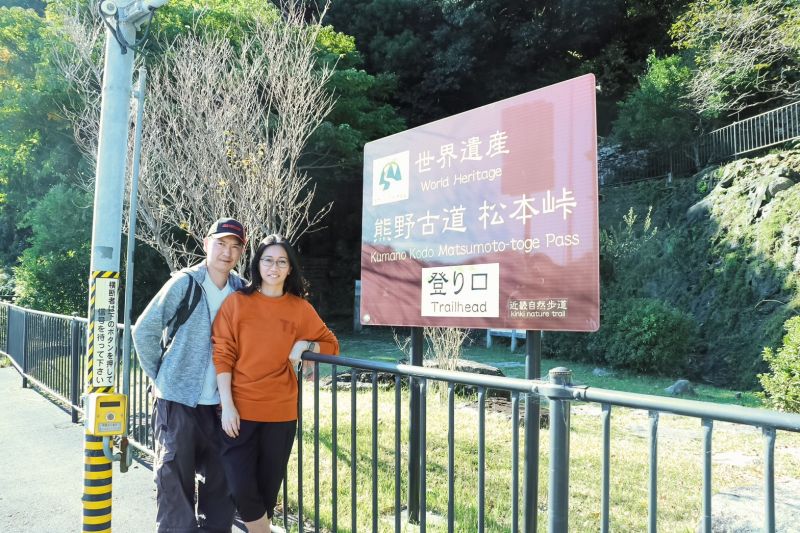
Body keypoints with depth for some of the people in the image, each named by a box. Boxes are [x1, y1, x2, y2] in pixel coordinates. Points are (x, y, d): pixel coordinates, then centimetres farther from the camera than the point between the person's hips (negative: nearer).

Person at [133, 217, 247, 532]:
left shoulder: (242, 291, 3)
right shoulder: (185, 283, -9)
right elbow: (144, 331, -3)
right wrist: (160, 377, -1)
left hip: (218, 403, 4)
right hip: (178, 400, -4)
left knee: (221, 478, 12)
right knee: (175, 482, 2)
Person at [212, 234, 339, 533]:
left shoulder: (300, 308, 4)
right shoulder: (237, 302, 0)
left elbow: (332, 345, 12)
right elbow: (222, 355, -4)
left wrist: (306, 345, -8)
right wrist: (227, 405, -10)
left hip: (281, 412, 2)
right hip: (239, 409, -1)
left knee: (268, 487, 10)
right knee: (241, 488, -5)